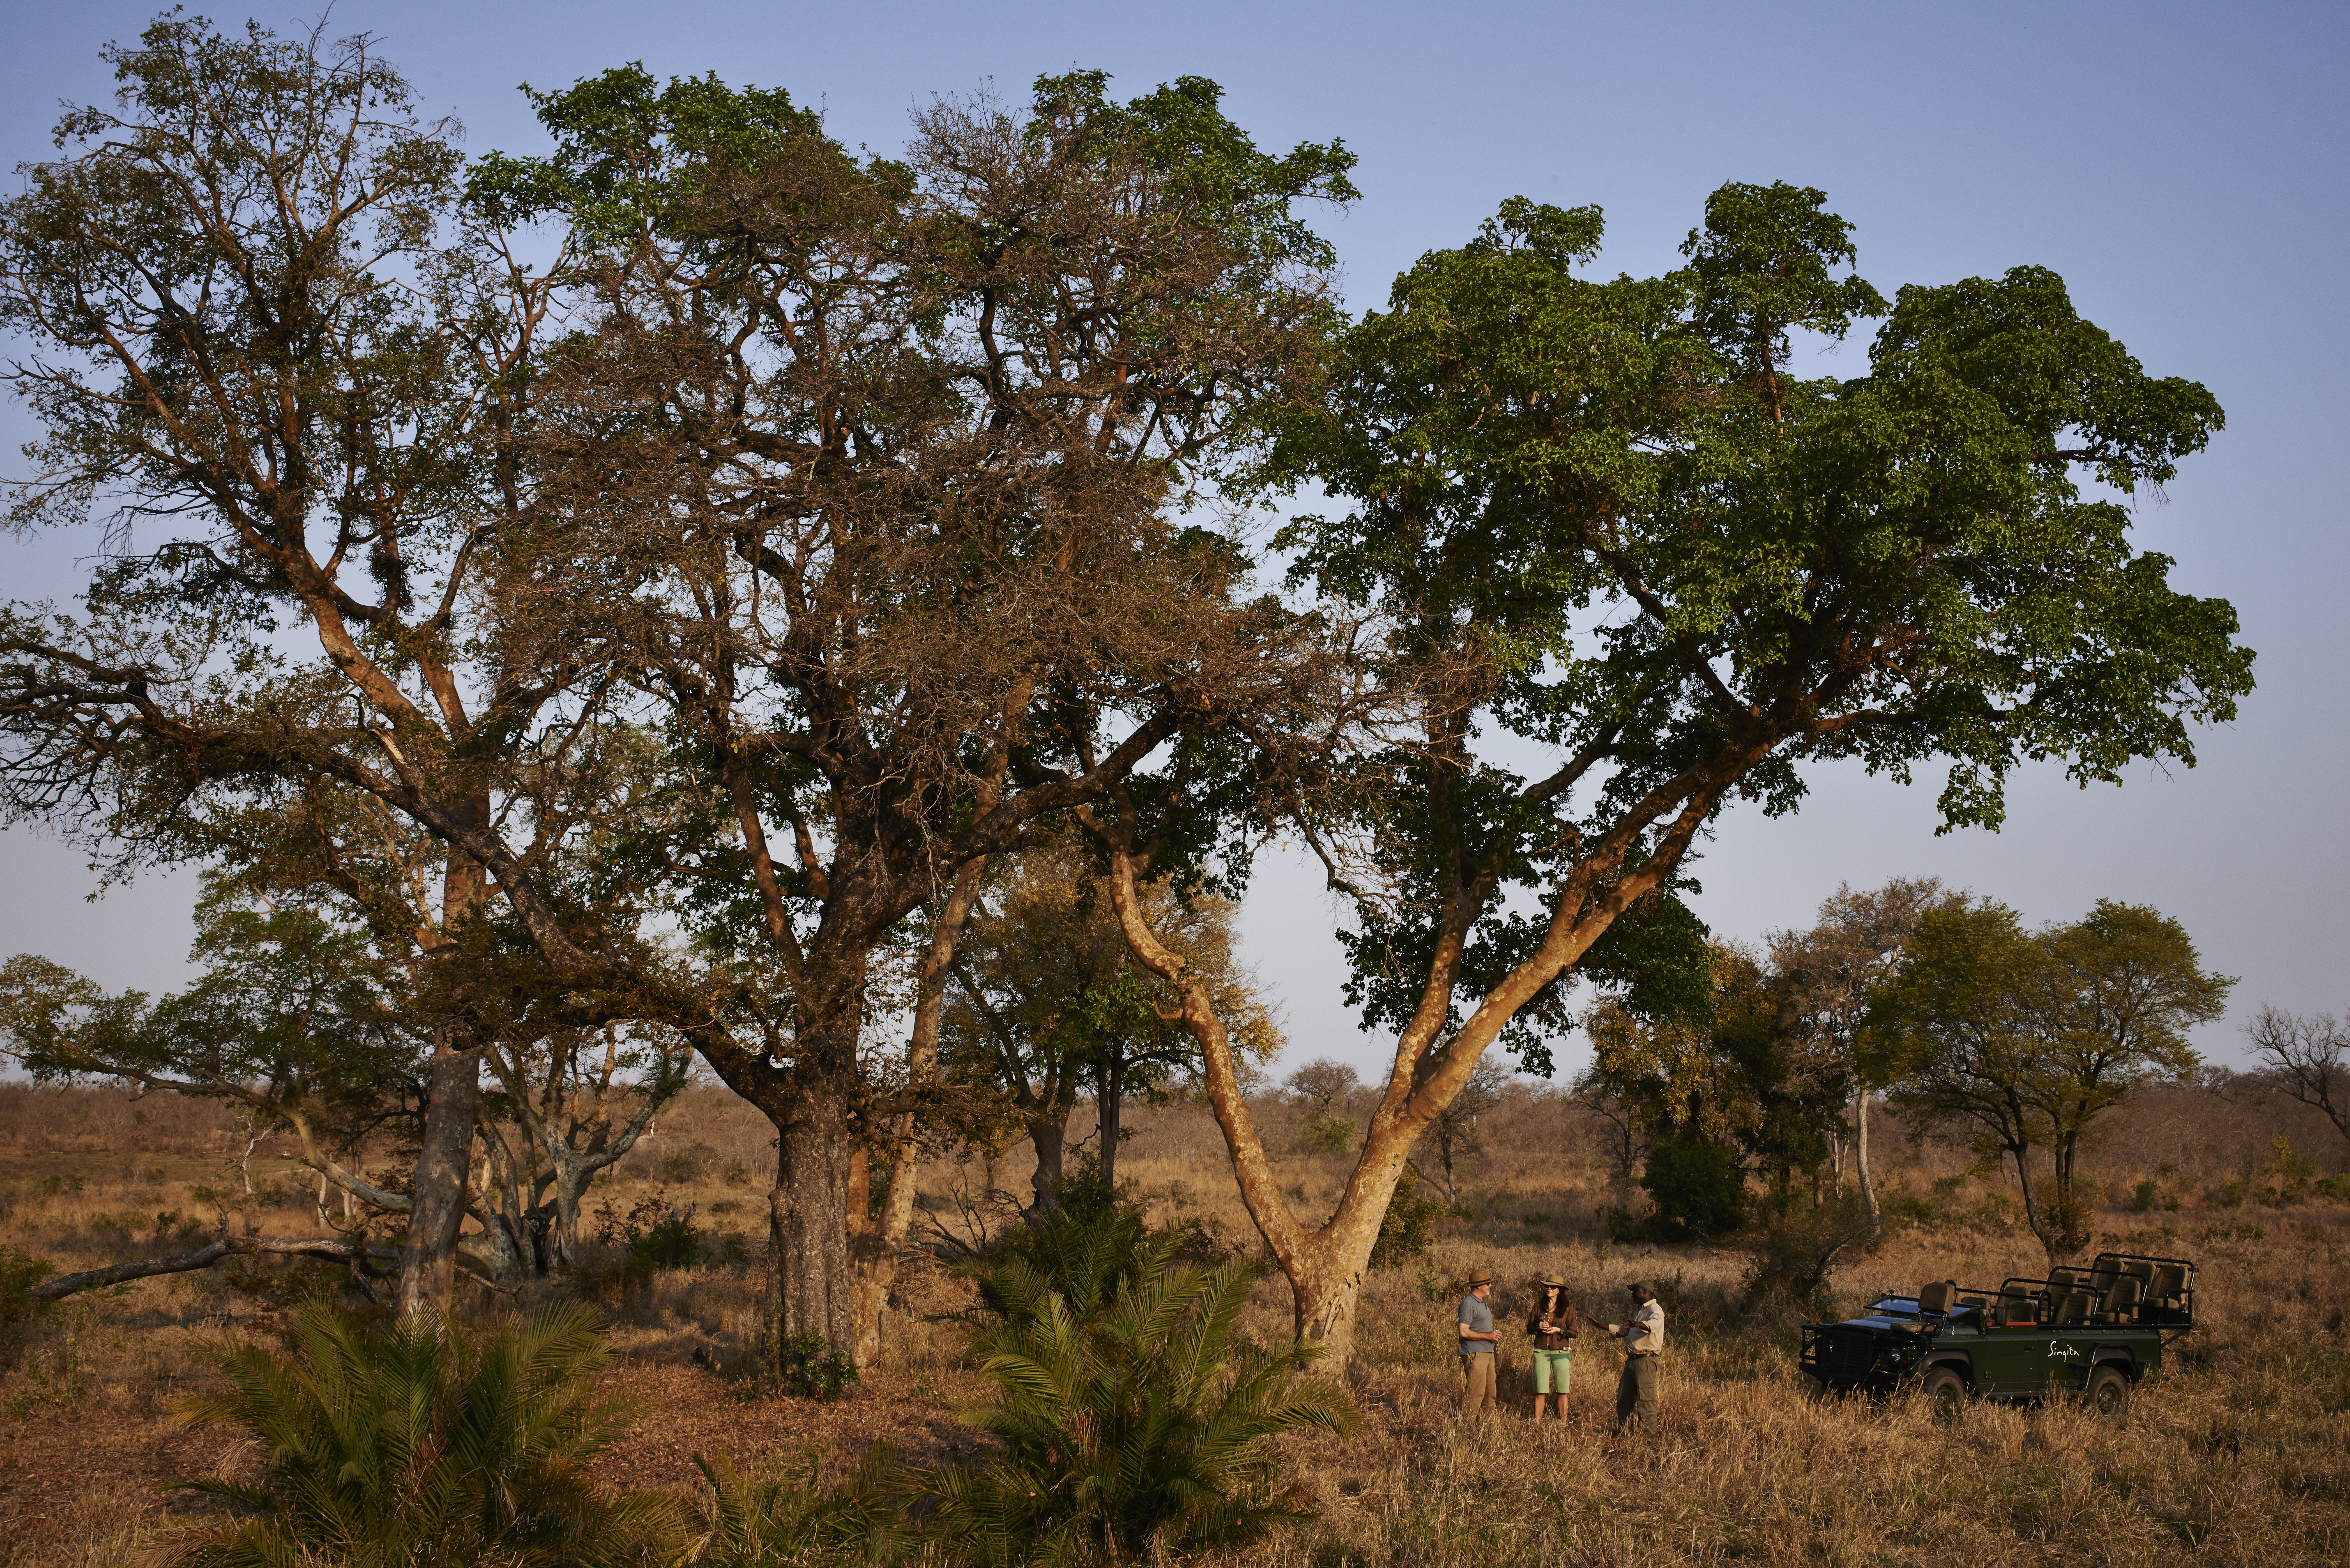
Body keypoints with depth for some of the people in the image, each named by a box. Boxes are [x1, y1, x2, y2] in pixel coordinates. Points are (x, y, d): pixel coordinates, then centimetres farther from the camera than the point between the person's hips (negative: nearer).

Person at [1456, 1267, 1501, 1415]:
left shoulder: (1482, 1303, 18)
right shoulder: (1468, 1304, -13)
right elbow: (1464, 1332, -19)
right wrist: (1487, 1336, -17)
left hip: (1487, 1353, 10)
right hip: (1474, 1354, -10)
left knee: (1489, 1393, 8)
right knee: (1475, 1393, -11)